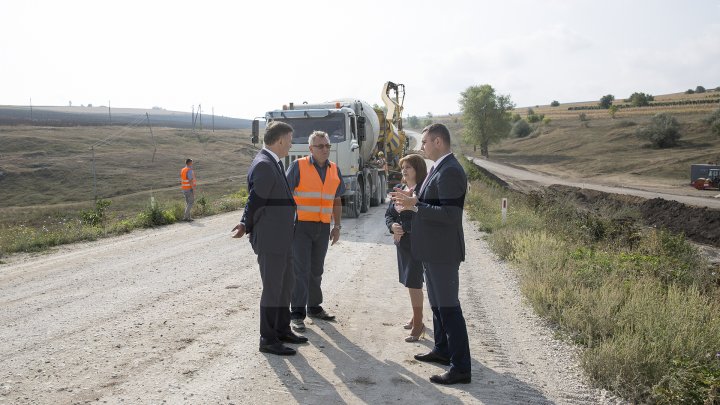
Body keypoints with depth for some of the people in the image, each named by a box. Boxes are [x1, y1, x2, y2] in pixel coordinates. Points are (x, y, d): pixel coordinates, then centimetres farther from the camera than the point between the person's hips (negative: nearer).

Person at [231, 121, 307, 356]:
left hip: (282, 239, 10)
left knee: (285, 285, 18)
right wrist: (248, 228, -2)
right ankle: (268, 340, 12)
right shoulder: (264, 165, -19)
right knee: (272, 289, 0)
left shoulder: (274, 163, 14)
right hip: (270, 240, -10)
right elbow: (256, 201, -18)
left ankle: (282, 331, 32)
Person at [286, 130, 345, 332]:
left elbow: (336, 200, 17)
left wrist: (337, 226, 13)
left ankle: (314, 307, 25)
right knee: (301, 270, -5)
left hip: (323, 227, 5)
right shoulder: (298, 166, -6)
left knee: (316, 269, 14)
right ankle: (297, 313, 0)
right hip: (300, 225, -5)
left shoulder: (335, 170, 10)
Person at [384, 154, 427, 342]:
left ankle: (418, 324, 7)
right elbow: (389, 213, 12)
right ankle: (416, 318, 31)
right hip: (402, 242, 8)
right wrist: (393, 226, -9)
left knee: (413, 283, -5)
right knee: (410, 282, 16)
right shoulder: (399, 189, 11)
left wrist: (402, 228, -18)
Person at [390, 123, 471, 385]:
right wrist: (414, 201, 6)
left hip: (443, 251, -11)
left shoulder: (450, 171, -20)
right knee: (437, 303, 21)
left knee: (448, 307, -4)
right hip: (432, 249, 11)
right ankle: (443, 351, 36)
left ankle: (461, 367, 4)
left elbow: (450, 214, -26)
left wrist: (415, 206, -22)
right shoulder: (439, 168, 12)